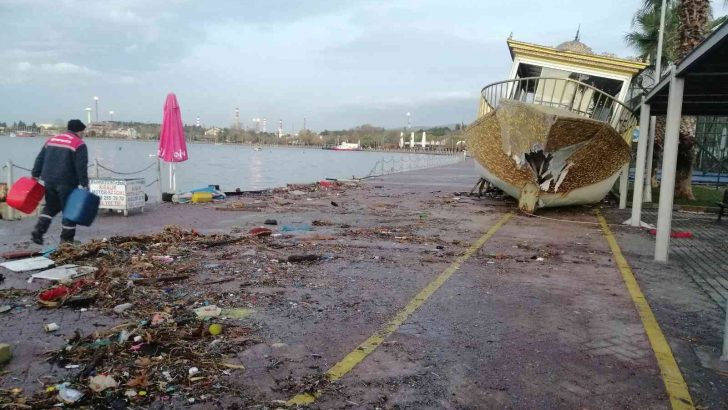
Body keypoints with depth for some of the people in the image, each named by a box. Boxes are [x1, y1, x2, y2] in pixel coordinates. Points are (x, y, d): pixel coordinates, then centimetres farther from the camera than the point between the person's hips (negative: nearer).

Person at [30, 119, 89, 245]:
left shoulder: (51, 140, 14)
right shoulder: (79, 144, -8)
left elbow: (40, 159, 15)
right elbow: (81, 167, -14)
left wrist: (35, 175, 20)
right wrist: (84, 184, -11)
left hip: (49, 181, 7)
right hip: (67, 183, -6)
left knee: (50, 207, 23)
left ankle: (38, 232, 12)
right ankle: (66, 240, 7)